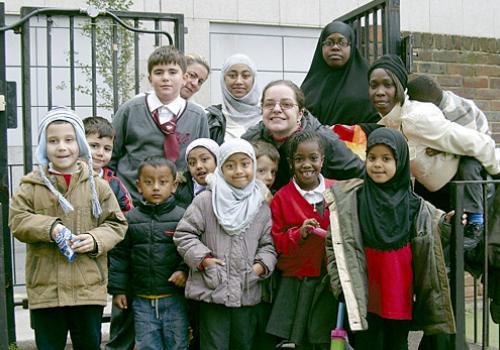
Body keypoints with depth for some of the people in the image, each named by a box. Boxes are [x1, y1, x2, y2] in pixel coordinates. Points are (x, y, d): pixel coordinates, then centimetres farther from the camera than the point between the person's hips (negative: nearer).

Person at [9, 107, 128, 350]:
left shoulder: (97, 185, 1)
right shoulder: (31, 185, 2)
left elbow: (116, 223, 4)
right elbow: (17, 219, 0)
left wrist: (96, 239, -14)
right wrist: (49, 227, -16)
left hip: (88, 287, 1)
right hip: (45, 287, 0)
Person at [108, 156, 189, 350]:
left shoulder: (182, 217, -4)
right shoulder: (130, 219, 2)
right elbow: (119, 255, 6)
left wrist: (184, 270, -18)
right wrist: (117, 289, 5)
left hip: (174, 298, -1)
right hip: (142, 299, 2)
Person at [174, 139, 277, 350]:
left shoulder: (261, 206, 7)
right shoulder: (205, 201, -5)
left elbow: (268, 243, 11)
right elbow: (184, 234, -2)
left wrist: (262, 265, -6)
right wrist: (203, 258, -12)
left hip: (248, 293, 4)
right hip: (212, 291, -3)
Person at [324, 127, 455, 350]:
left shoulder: (414, 205, 3)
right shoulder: (351, 199, -5)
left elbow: (428, 245, 8)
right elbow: (336, 243, -5)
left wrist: (446, 224, -5)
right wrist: (341, 283, -10)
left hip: (400, 294, 2)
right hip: (365, 295, -2)